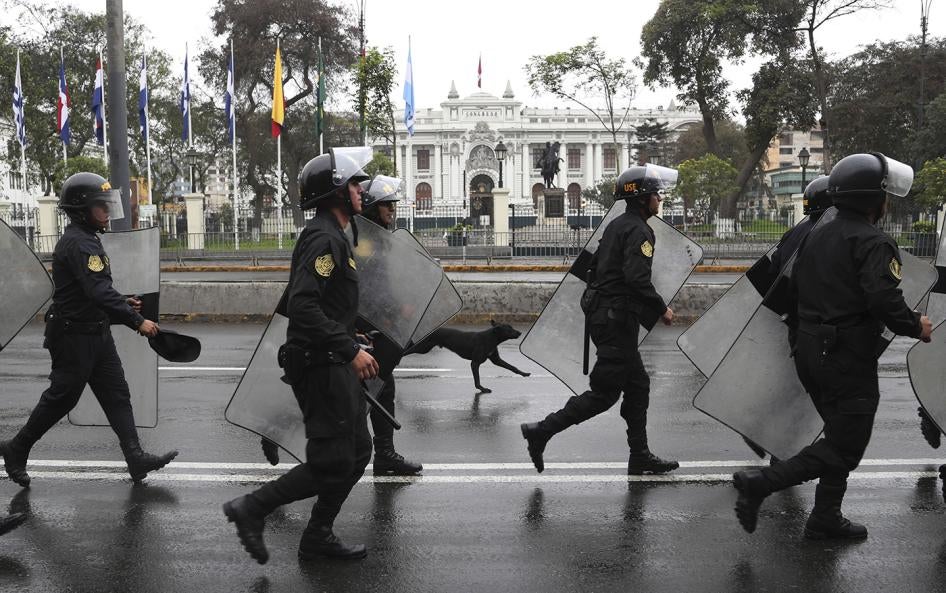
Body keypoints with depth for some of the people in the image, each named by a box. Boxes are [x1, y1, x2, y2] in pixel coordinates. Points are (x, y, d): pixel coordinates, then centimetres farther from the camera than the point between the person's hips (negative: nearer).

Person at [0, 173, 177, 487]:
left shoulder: (87, 239, 13)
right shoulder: (78, 243, -20)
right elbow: (99, 292, -30)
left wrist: (122, 302, 6)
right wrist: (136, 320, -32)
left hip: (96, 332, 10)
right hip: (73, 335, -10)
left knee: (117, 394, 5)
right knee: (61, 398, 3)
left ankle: (136, 459, 4)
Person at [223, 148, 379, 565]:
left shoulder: (333, 236, 17)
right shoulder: (324, 238, -17)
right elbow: (302, 305, -28)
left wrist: (350, 340, 22)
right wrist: (350, 349, -26)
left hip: (335, 364, 11)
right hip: (320, 366, -11)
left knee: (358, 453, 14)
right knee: (331, 464, -7)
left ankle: (318, 538, 23)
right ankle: (251, 508, 6)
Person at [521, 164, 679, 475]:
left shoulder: (617, 225, 16)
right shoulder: (638, 231, -14)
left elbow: (594, 264, 20)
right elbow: (638, 278, -25)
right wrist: (661, 309, -14)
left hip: (602, 314, 10)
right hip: (618, 318, -10)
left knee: (637, 385, 14)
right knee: (604, 392, -5)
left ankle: (640, 456, 18)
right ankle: (542, 431, -5)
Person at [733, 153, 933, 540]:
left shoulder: (816, 236, 12)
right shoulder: (874, 243, -16)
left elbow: (795, 287, 17)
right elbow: (885, 301, -25)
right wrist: (916, 327, -9)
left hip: (810, 350, 9)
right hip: (849, 358, -9)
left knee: (841, 437, 20)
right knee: (844, 448, -2)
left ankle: (826, 520, 24)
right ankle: (761, 482, -12)